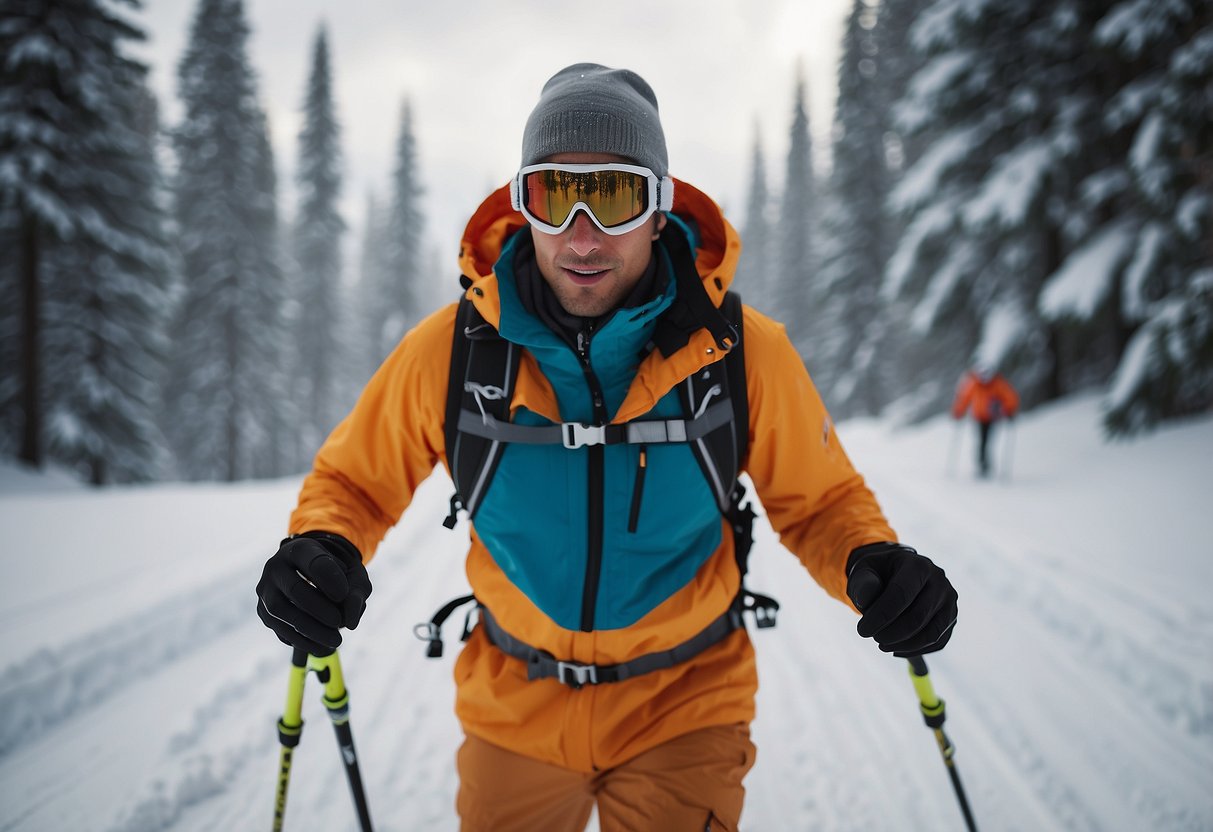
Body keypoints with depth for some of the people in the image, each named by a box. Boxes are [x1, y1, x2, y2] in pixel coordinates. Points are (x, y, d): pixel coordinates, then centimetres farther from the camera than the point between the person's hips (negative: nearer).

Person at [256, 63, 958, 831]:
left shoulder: (745, 351, -16)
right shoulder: (452, 349, -16)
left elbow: (819, 500, -2)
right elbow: (355, 481, 0)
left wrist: (875, 566, -23)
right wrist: (321, 553, -22)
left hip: (685, 711, -1)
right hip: (516, 711, 2)